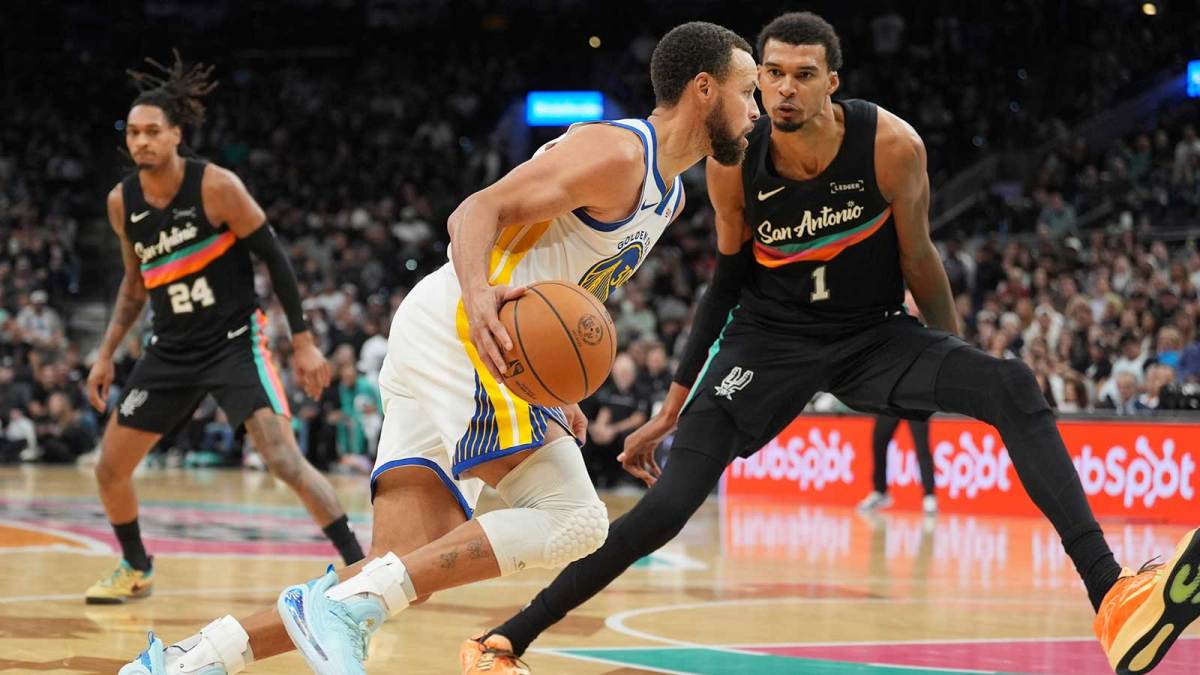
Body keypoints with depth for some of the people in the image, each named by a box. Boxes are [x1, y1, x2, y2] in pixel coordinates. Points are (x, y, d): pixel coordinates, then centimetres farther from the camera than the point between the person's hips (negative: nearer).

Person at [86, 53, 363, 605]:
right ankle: (135, 569, 32)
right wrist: (106, 354, 13)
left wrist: (303, 342, -12)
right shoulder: (122, 202, 0)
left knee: (284, 459, -22)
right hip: (171, 350, 6)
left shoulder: (216, 186, -16)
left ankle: (361, 566, -16)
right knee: (110, 468, 7)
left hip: (235, 342, -6)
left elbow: (274, 258, -10)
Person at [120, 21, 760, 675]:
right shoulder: (616, 153, -10)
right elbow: (479, 209, -19)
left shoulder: (666, 191, 21)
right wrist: (476, 292, -37)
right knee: (573, 518, -20)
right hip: (459, 332, -10)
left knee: (405, 569, 0)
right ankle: (345, 603, -23)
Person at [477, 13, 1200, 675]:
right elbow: (730, 276, 0)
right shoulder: (734, 163, -16)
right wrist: (671, 409, 3)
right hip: (770, 339, 0)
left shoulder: (891, 144, -20)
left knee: (1012, 389, -25)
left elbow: (917, 258, -4)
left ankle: (1113, 600, -32)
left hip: (875, 333, 0)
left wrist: (958, 366, 6)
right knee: (668, 504, -16)